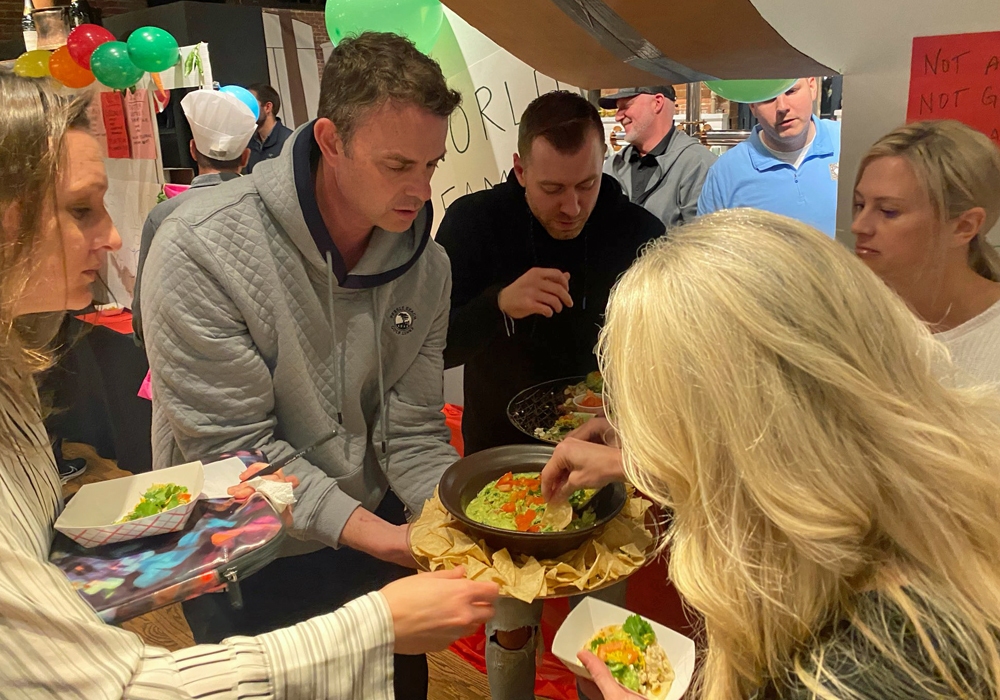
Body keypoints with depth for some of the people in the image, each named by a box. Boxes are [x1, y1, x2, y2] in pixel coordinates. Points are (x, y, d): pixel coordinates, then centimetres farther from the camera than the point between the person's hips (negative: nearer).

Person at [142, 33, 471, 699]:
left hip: (379, 533, 5)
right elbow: (234, 448, -24)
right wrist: (374, 534, -30)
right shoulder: (202, 249, -26)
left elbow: (411, 434, -9)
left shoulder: (426, 264, -10)